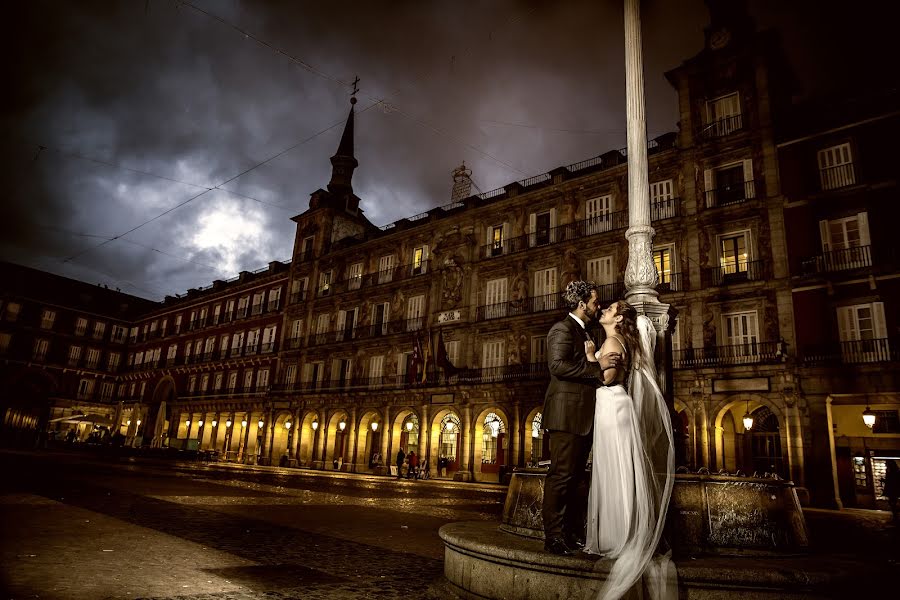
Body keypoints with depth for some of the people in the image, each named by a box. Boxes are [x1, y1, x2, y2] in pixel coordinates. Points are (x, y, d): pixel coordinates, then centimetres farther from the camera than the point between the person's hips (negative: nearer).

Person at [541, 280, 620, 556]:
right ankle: (554, 538, -1)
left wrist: (605, 366, 15)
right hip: (566, 414, -10)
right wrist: (598, 366, -19)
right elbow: (558, 365, -22)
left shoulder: (583, 332, 22)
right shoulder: (562, 329, -8)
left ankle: (573, 533, 21)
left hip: (582, 417, 10)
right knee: (561, 476, -7)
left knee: (574, 477, 13)